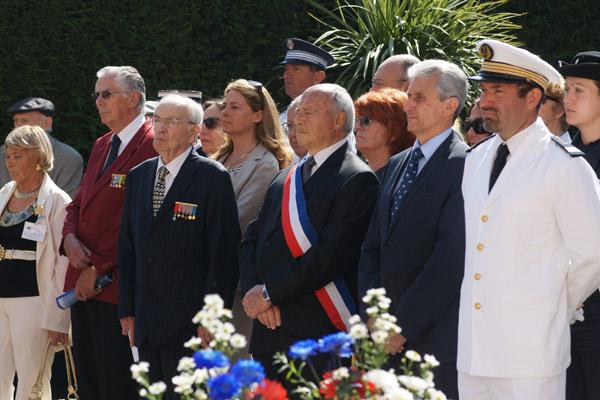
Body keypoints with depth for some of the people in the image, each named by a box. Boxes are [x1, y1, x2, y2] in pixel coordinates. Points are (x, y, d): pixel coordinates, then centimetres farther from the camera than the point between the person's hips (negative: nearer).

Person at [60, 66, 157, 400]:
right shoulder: (102, 146, 19)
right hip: (84, 285, 9)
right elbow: (79, 204, 22)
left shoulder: (153, 146, -12)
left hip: (117, 288, -9)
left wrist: (97, 268, -15)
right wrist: (70, 238, 0)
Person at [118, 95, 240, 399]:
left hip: (189, 326, -6)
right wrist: (127, 310, 12)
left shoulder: (213, 177, -6)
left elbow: (224, 254, -9)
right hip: (146, 326, 6)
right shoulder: (138, 175, 15)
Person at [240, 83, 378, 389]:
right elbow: (252, 241, 14)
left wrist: (269, 292, -15)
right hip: (269, 333, 7)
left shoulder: (357, 179, -8)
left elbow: (331, 253, -17)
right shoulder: (285, 179, 20)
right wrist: (254, 290, -5)